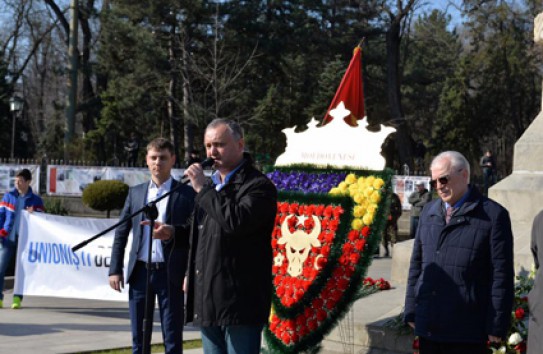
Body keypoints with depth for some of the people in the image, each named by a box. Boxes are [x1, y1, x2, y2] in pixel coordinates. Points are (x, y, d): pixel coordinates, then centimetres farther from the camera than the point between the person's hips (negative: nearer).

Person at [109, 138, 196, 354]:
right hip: (140, 272, 3)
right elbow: (121, 234, 12)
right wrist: (115, 269, 7)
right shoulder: (135, 193, 12)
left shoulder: (187, 194, 0)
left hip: (170, 274, -3)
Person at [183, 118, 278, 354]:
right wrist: (191, 275, 23)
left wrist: (203, 189, -18)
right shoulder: (210, 184, 18)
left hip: (240, 301, -9)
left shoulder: (258, 185, -10)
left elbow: (237, 222, -28)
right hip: (208, 301, 9)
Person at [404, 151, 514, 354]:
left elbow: (502, 274, -6)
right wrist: (411, 311, 13)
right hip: (428, 328, 5)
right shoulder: (428, 212, 15)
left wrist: (497, 326, -8)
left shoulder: (493, 215, -4)